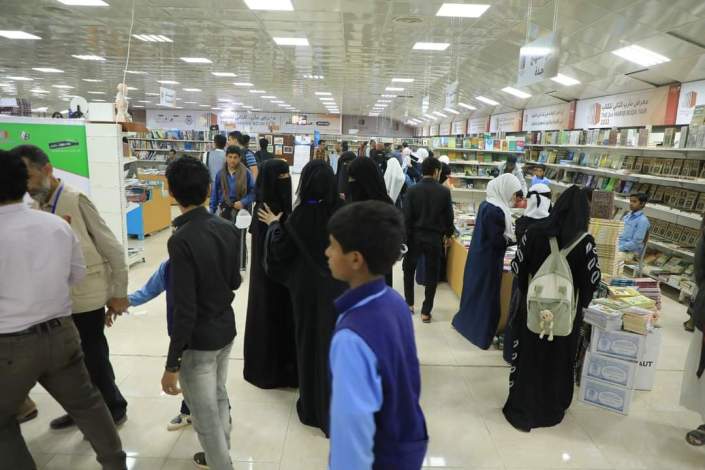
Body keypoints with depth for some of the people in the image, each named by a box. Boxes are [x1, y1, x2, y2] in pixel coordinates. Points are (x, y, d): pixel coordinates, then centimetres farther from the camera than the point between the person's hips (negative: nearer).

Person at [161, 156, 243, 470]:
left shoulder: (181, 240, -24)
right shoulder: (228, 229, -5)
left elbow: (184, 310, -23)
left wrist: (172, 364, -16)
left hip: (198, 340, -7)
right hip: (225, 330, 7)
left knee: (205, 416, 11)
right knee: (219, 398, 26)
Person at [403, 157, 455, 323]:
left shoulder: (412, 190, -8)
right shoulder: (444, 191, -6)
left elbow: (406, 217, -9)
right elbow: (449, 216, 0)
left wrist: (404, 238, -1)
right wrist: (448, 233, 18)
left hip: (415, 236, 0)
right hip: (434, 237, 0)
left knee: (408, 269, 21)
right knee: (432, 274, 10)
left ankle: (409, 304, 27)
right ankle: (426, 312, 12)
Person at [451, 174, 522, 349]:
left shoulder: (487, 204, 6)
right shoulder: (495, 211, -24)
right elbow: (498, 241, -23)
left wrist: (511, 232, 5)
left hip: (480, 256, 9)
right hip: (488, 260, -9)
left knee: (475, 291, 20)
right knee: (486, 294, 3)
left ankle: (465, 321, 35)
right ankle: (480, 333, 16)